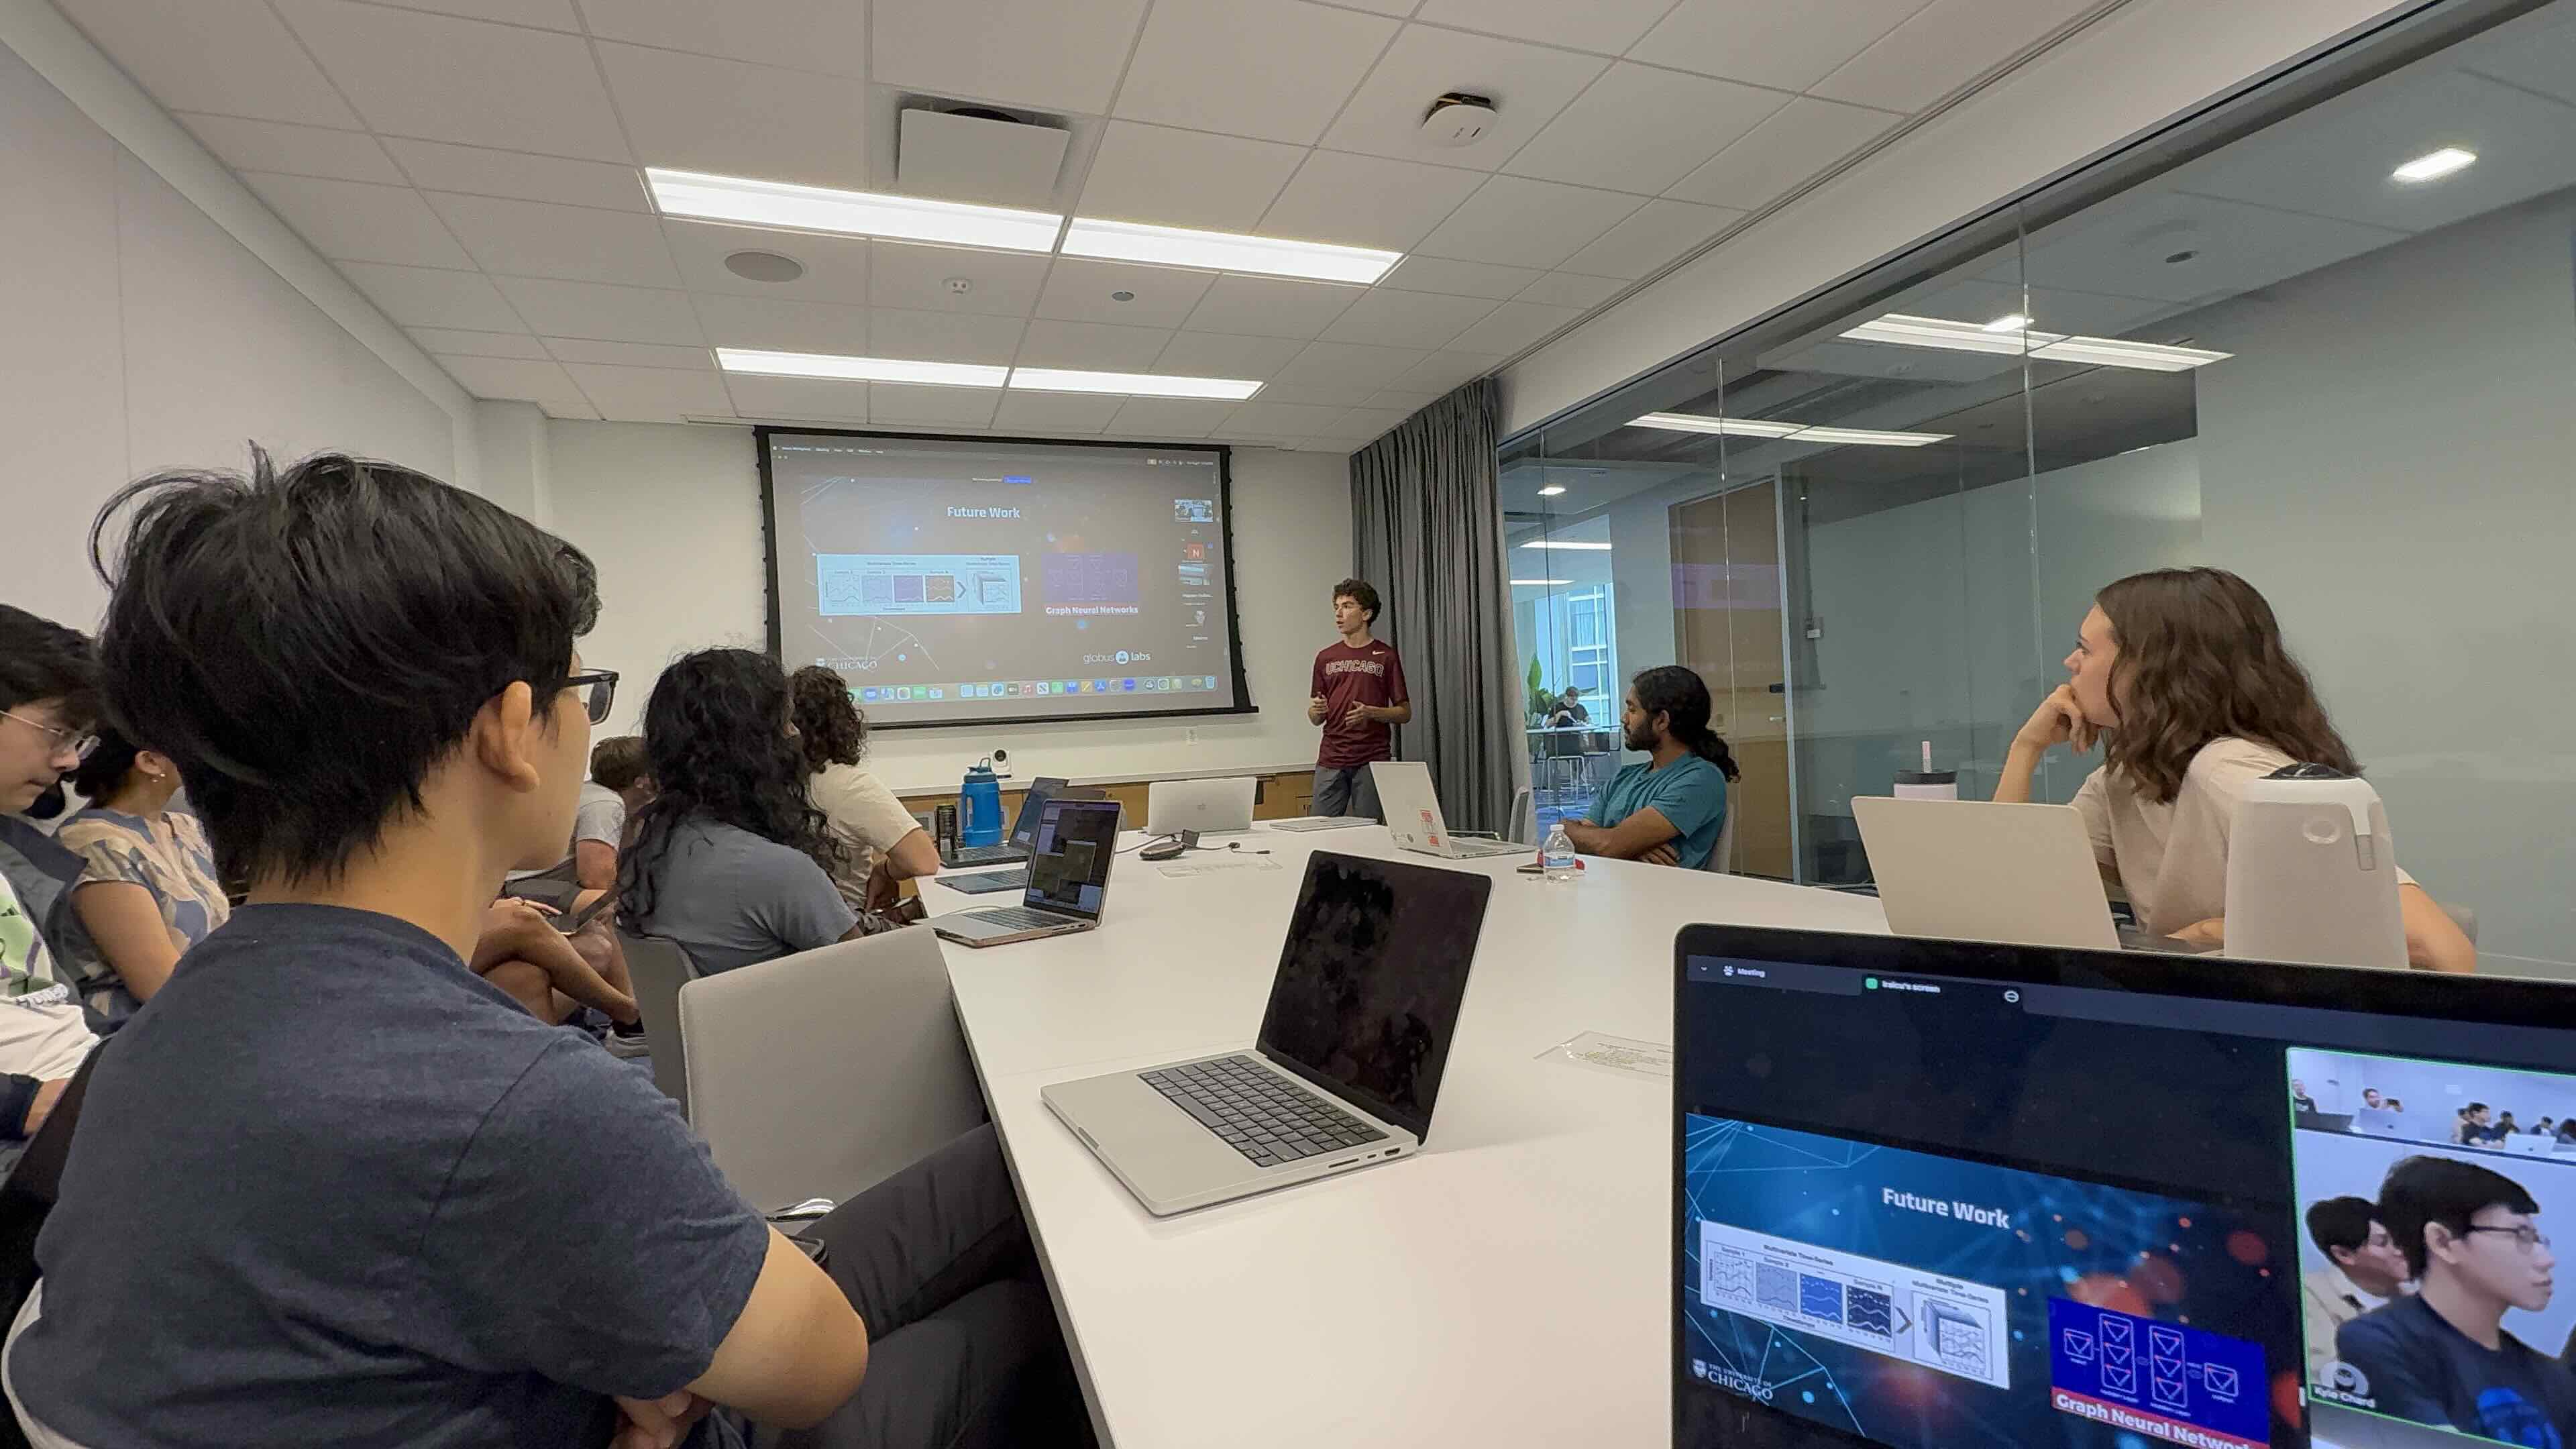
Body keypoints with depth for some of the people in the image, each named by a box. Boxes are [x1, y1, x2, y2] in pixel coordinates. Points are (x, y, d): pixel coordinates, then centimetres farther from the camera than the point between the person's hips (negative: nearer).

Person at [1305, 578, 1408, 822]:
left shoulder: (1386, 656, 1)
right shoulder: (1326, 657, 11)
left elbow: (1405, 713, 1)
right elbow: (1315, 719, 14)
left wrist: (1370, 712, -16)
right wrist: (1316, 710, -10)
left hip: (1372, 761, -3)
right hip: (1330, 761, 3)